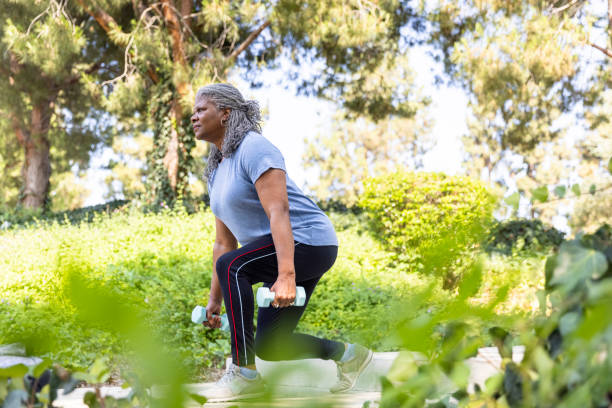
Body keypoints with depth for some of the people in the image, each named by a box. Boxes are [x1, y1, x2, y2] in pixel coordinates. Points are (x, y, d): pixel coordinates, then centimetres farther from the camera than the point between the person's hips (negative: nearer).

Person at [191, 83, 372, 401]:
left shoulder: (253, 148, -14)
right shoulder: (216, 172, 14)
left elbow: (279, 213, -26)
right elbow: (224, 243, 16)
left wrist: (286, 275, -35)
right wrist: (214, 300, 14)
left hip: (308, 241, -10)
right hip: (281, 254, 10)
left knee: (231, 267, -28)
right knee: (268, 347, 6)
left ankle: (245, 373, -21)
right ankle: (347, 354, 22)